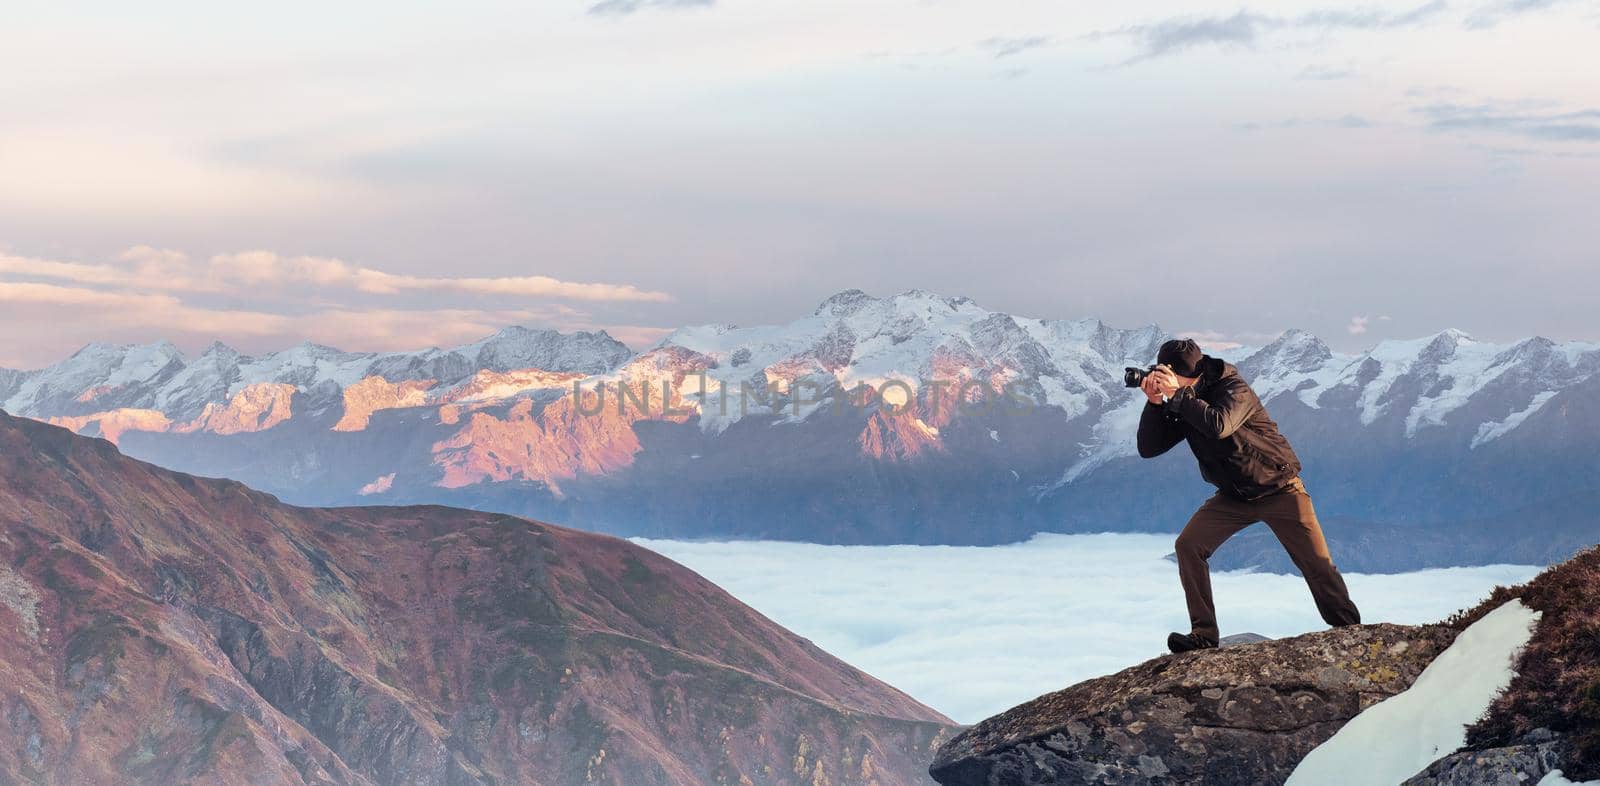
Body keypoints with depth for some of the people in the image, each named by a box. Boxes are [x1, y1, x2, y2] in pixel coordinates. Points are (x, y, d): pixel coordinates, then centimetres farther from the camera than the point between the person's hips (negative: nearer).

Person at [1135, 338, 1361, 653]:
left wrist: (1176, 395, -36)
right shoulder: (1182, 404, -3)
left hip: (1279, 488, -5)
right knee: (1188, 546, -14)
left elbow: (1219, 425, -43)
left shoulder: (1234, 389, -23)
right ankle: (1204, 634, -10)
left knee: (1318, 565, -6)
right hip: (1233, 495, 5)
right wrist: (1155, 402, -21)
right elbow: (1149, 448, -7)